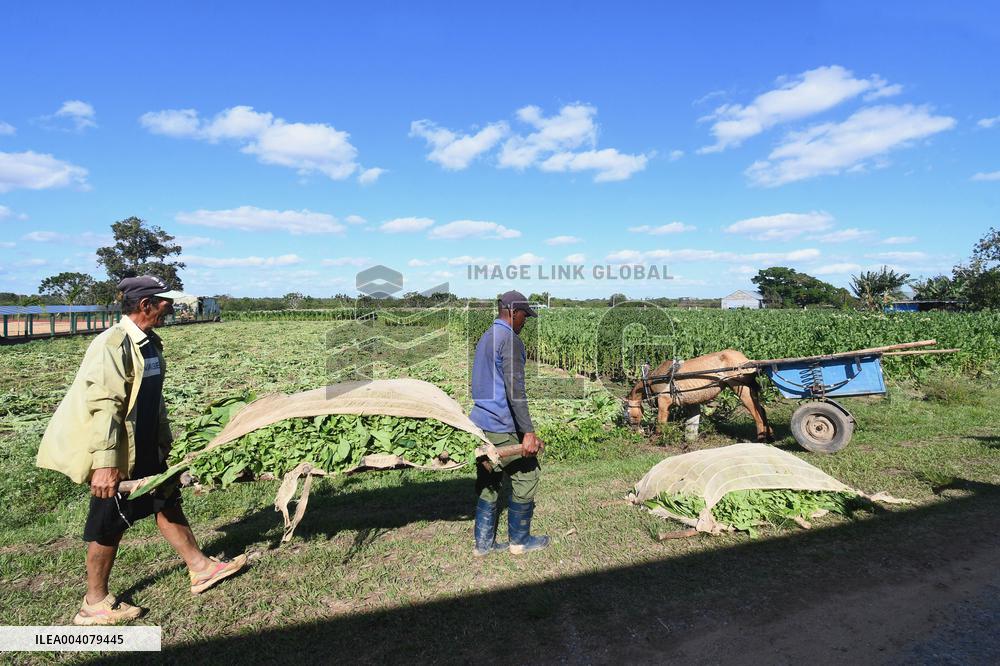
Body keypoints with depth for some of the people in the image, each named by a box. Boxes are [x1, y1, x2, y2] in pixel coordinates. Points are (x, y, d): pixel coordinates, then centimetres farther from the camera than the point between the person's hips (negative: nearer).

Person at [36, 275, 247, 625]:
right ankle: (95, 603, 25)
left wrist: (165, 444, 20)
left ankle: (200, 567, 28)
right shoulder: (113, 344, -22)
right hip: (117, 455, -9)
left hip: (144, 448, 9)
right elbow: (102, 404, -27)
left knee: (167, 499, 15)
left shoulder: (148, 343, 7)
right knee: (111, 521, 5)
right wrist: (104, 463, -29)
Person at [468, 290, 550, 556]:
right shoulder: (510, 340, -14)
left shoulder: (485, 339, 16)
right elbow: (515, 390, -21)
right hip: (502, 427, -9)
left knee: (489, 483, 15)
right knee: (527, 476, 6)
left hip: (480, 424, 9)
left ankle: (483, 542, 21)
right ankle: (519, 540, 18)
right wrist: (528, 432, -21)